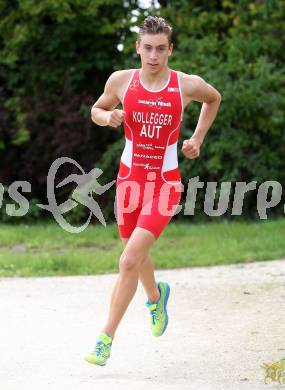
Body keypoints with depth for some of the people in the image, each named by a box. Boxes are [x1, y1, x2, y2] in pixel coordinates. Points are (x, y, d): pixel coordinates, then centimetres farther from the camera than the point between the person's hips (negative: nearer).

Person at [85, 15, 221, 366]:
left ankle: (106, 338, -8)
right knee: (137, 255, 21)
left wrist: (198, 138, 6)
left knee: (129, 261, -17)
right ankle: (155, 296, 55)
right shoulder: (121, 80, -6)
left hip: (165, 183, -3)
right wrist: (108, 118, -10)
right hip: (130, 178, 3)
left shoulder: (188, 85, -9)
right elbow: (96, 110, 12)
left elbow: (213, 98, 15)